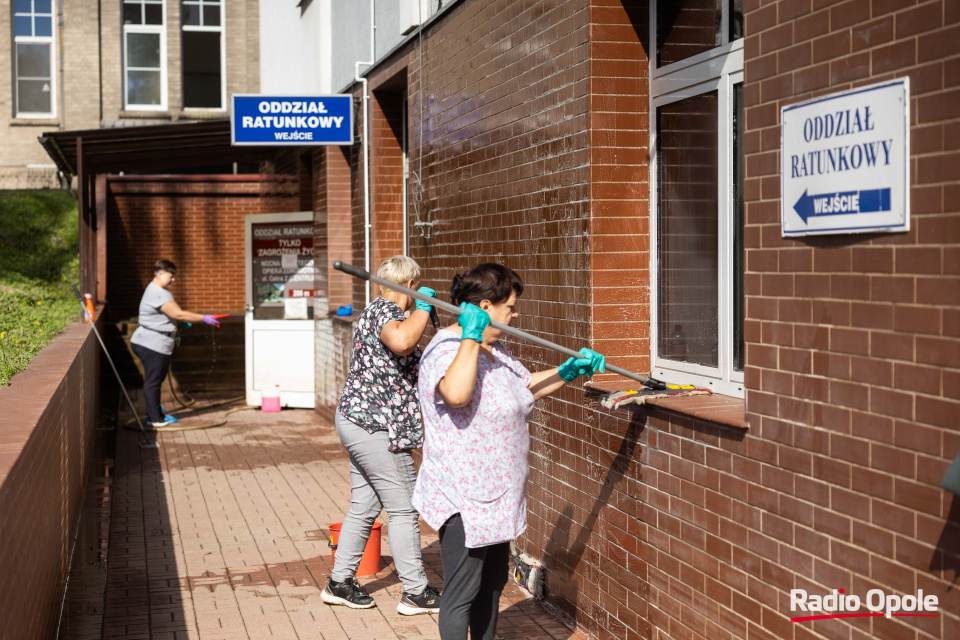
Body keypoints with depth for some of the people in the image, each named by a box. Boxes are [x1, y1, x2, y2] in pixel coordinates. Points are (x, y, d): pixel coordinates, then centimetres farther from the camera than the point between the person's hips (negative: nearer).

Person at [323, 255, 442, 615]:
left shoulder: (375, 311, 19)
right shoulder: (387, 312, -15)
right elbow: (401, 341, -39)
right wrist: (424, 306, -25)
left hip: (355, 420, 11)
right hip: (375, 427, -11)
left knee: (364, 506, 16)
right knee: (403, 509, -2)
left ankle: (340, 582, 22)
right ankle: (416, 593, 5)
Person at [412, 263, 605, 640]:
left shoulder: (494, 350, 12)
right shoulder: (447, 350, -20)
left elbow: (527, 386, 27)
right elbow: (457, 393, -41)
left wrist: (569, 371, 13)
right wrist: (471, 337, -33)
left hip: (495, 493, 10)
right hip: (464, 499, -10)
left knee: (493, 582, 21)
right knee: (461, 594, -5)